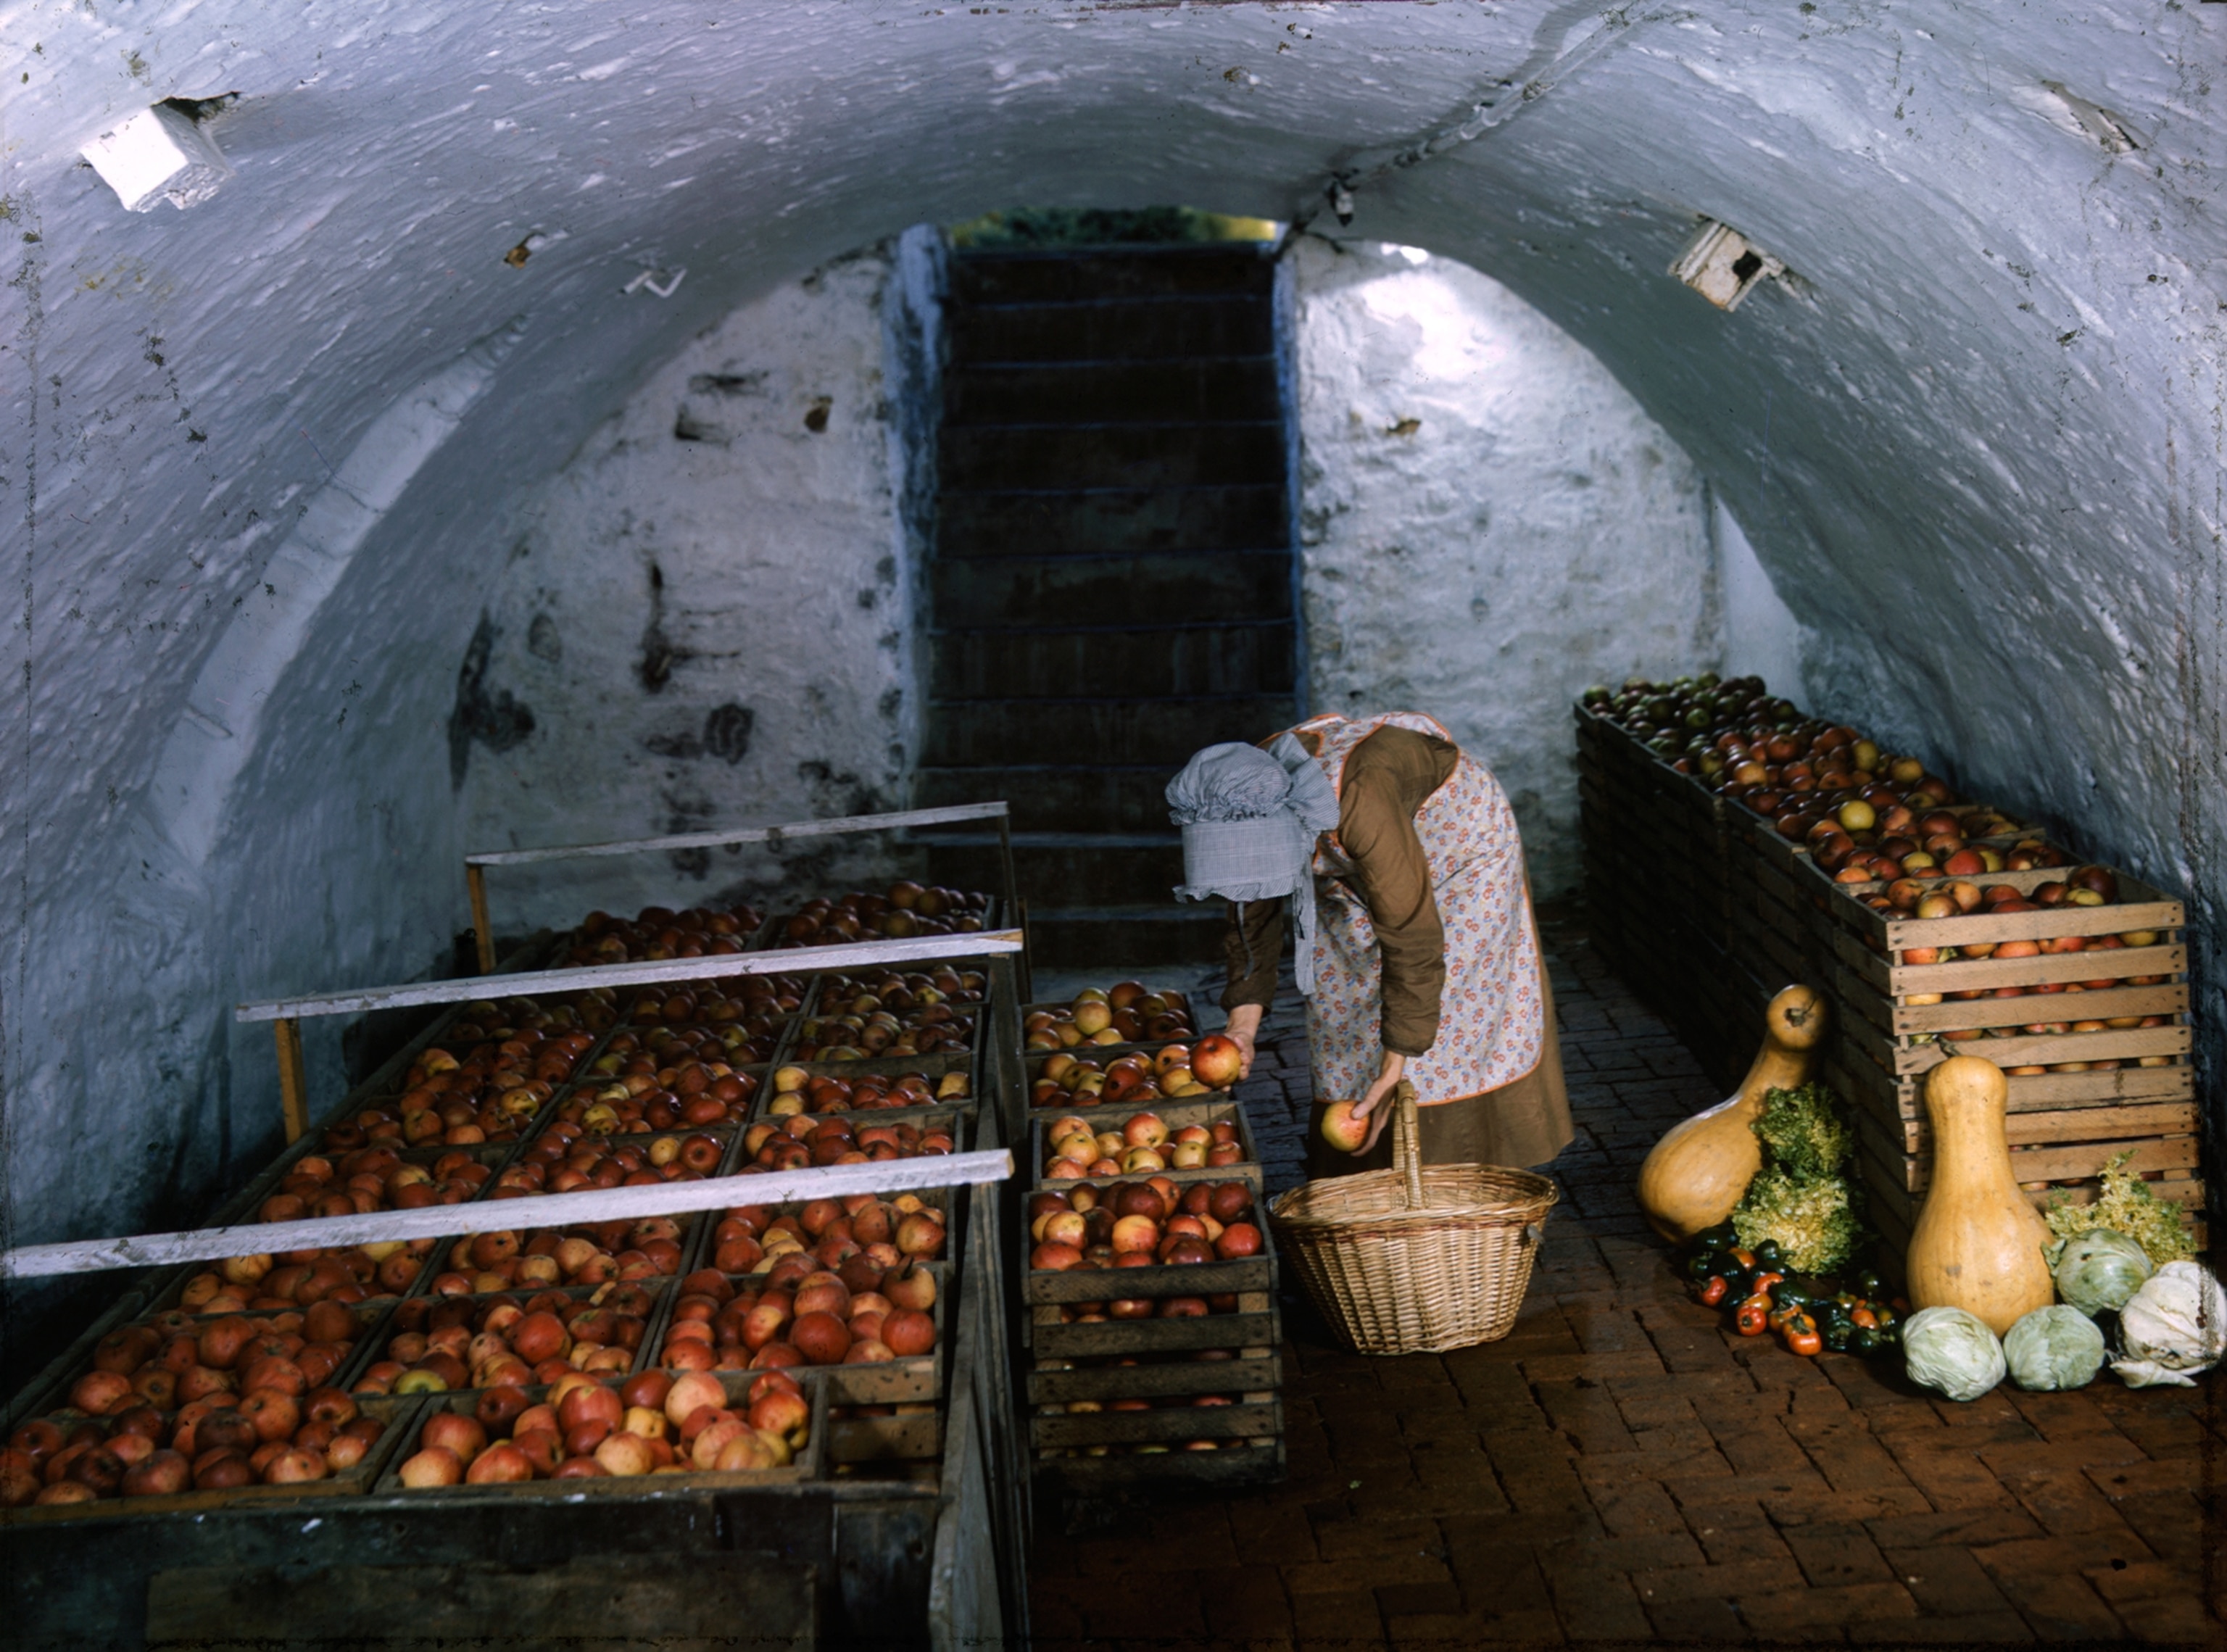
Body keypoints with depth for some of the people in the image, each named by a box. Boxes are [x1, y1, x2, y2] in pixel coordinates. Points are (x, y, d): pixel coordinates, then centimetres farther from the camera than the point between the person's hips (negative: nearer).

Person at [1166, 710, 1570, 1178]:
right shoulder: (1241, 804, -25)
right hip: (1355, 872, 6)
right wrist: (1243, 1024, -15)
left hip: (1459, 845, -6)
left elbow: (1414, 945, -39)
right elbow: (1252, 917, -7)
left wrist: (1393, 1076, -37)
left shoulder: (1358, 802, -45)